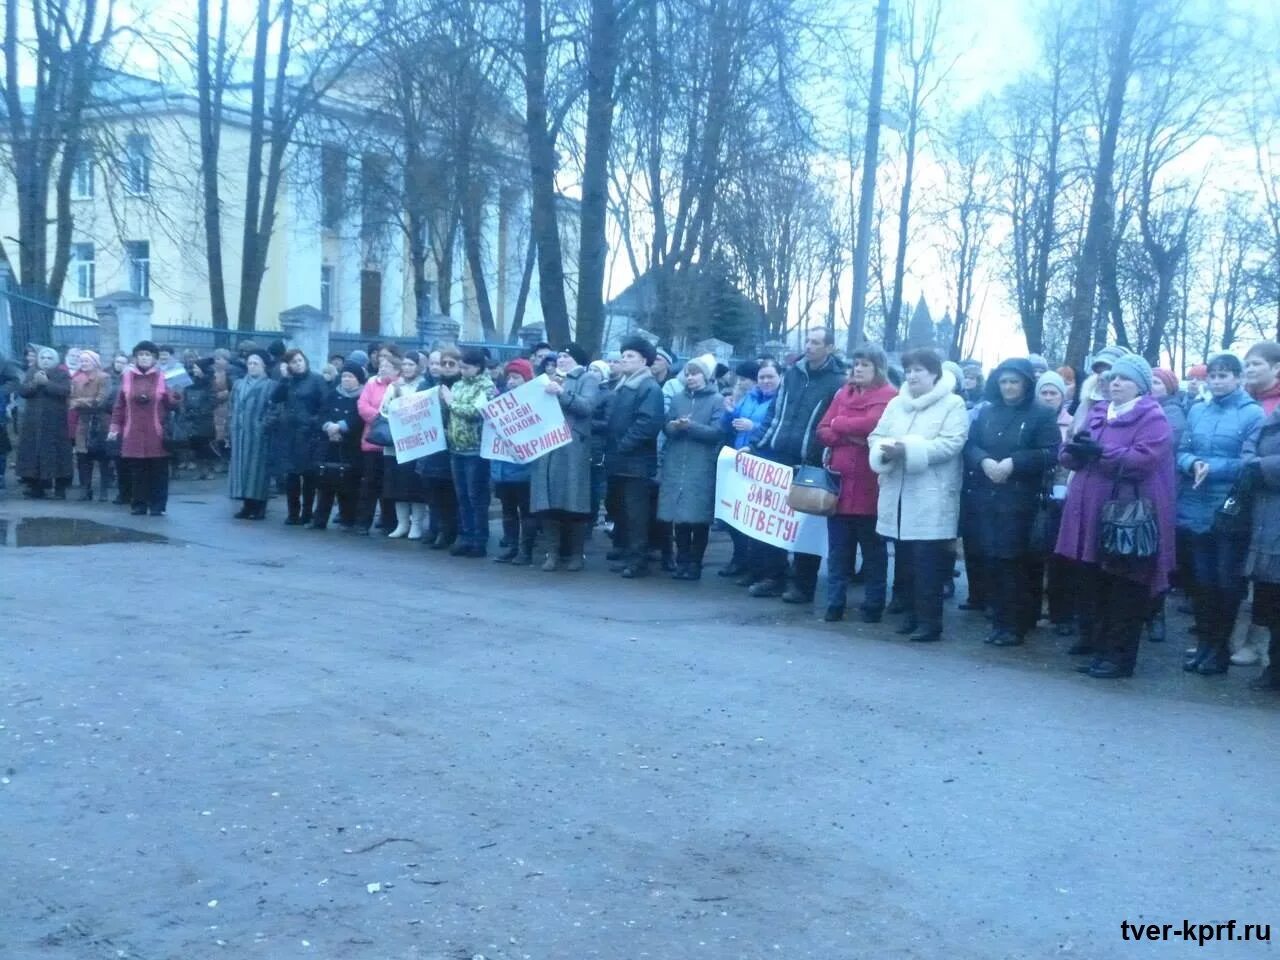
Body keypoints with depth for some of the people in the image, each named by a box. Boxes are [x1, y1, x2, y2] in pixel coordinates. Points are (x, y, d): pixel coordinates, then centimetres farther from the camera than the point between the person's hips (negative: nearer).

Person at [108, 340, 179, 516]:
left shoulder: (163, 376, 1)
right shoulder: (127, 376, 7)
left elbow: (172, 404, 0)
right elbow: (119, 404, 9)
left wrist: (176, 396, -21)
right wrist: (115, 427, 4)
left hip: (156, 434, -2)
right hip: (133, 433, 2)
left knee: (157, 471, 0)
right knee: (136, 471, 6)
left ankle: (157, 505, 7)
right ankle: (138, 504, 15)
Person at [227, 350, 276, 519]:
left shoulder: (270, 385, -2)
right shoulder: (239, 384, 17)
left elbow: (273, 409, -9)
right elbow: (233, 407, 19)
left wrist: (264, 425, -17)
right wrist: (234, 427, 10)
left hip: (259, 434, -6)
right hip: (240, 433, 6)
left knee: (258, 467, -5)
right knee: (241, 467, 5)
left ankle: (259, 507, -1)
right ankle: (248, 505, 11)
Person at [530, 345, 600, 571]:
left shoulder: (588, 379, 5)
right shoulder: (551, 379, 24)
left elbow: (587, 406, -11)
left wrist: (561, 393, -19)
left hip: (573, 449, -5)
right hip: (546, 447, 5)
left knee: (573, 501, -5)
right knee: (548, 501, -1)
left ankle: (576, 553, 4)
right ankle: (553, 552, 4)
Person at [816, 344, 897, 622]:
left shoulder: (889, 397, -4)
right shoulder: (843, 393, 13)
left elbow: (872, 423, -22)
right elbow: (822, 432, 7)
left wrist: (839, 424, -6)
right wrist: (849, 436, -11)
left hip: (870, 487, -5)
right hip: (840, 484, 5)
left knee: (873, 552, 6)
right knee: (837, 551, 8)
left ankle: (873, 606, 13)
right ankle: (834, 605, 14)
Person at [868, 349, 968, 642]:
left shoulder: (953, 404, -3)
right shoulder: (895, 404, 16)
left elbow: (951, 444, -15)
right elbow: (875, 436, 11)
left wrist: (909, 449, -22)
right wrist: (884, 450, -13)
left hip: (931, 498, -6)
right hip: (897, 495, 6)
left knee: (927, 562, -7)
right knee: (904, 559, 11)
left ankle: (930, 620, -1)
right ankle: (912, 613, 22)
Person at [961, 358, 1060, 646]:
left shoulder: (1042, 415, 1)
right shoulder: (986, 412, 15)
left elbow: (1050, 454, -8)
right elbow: (969, 446, 7)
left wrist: (1013, 462, -18)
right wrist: (985, 461, -14)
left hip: (1020, 500, -4)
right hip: (984, 498, 4)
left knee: (1014, 562, -5)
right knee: (988, 560, 3)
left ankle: (1014, 625, 4)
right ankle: (999, 619, 14)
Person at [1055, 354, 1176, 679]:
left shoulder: (1152, 418, -5)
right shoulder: (1095, 413, 17)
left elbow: (1144, 459, -20)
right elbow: (1067, 455, 14)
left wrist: (1100, 452, -23)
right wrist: (1074, 450, -10)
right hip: (1089, 513, 7)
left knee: (1124, 588, -2)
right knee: (1088, 582, 15)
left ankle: (1119, 654, 3)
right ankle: (1093, 639, 30)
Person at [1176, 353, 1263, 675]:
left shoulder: (1252, 414, -6)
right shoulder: (1196, 411, 9)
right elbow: (1181, 452, 9)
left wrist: (1212, 468, -20)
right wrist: (1192, 463, -12)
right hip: (1197, 509, 5)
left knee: (1227, 580, 4)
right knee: (1201, 578, 11)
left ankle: (1221, 646, 16)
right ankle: (1204, 642, 21)